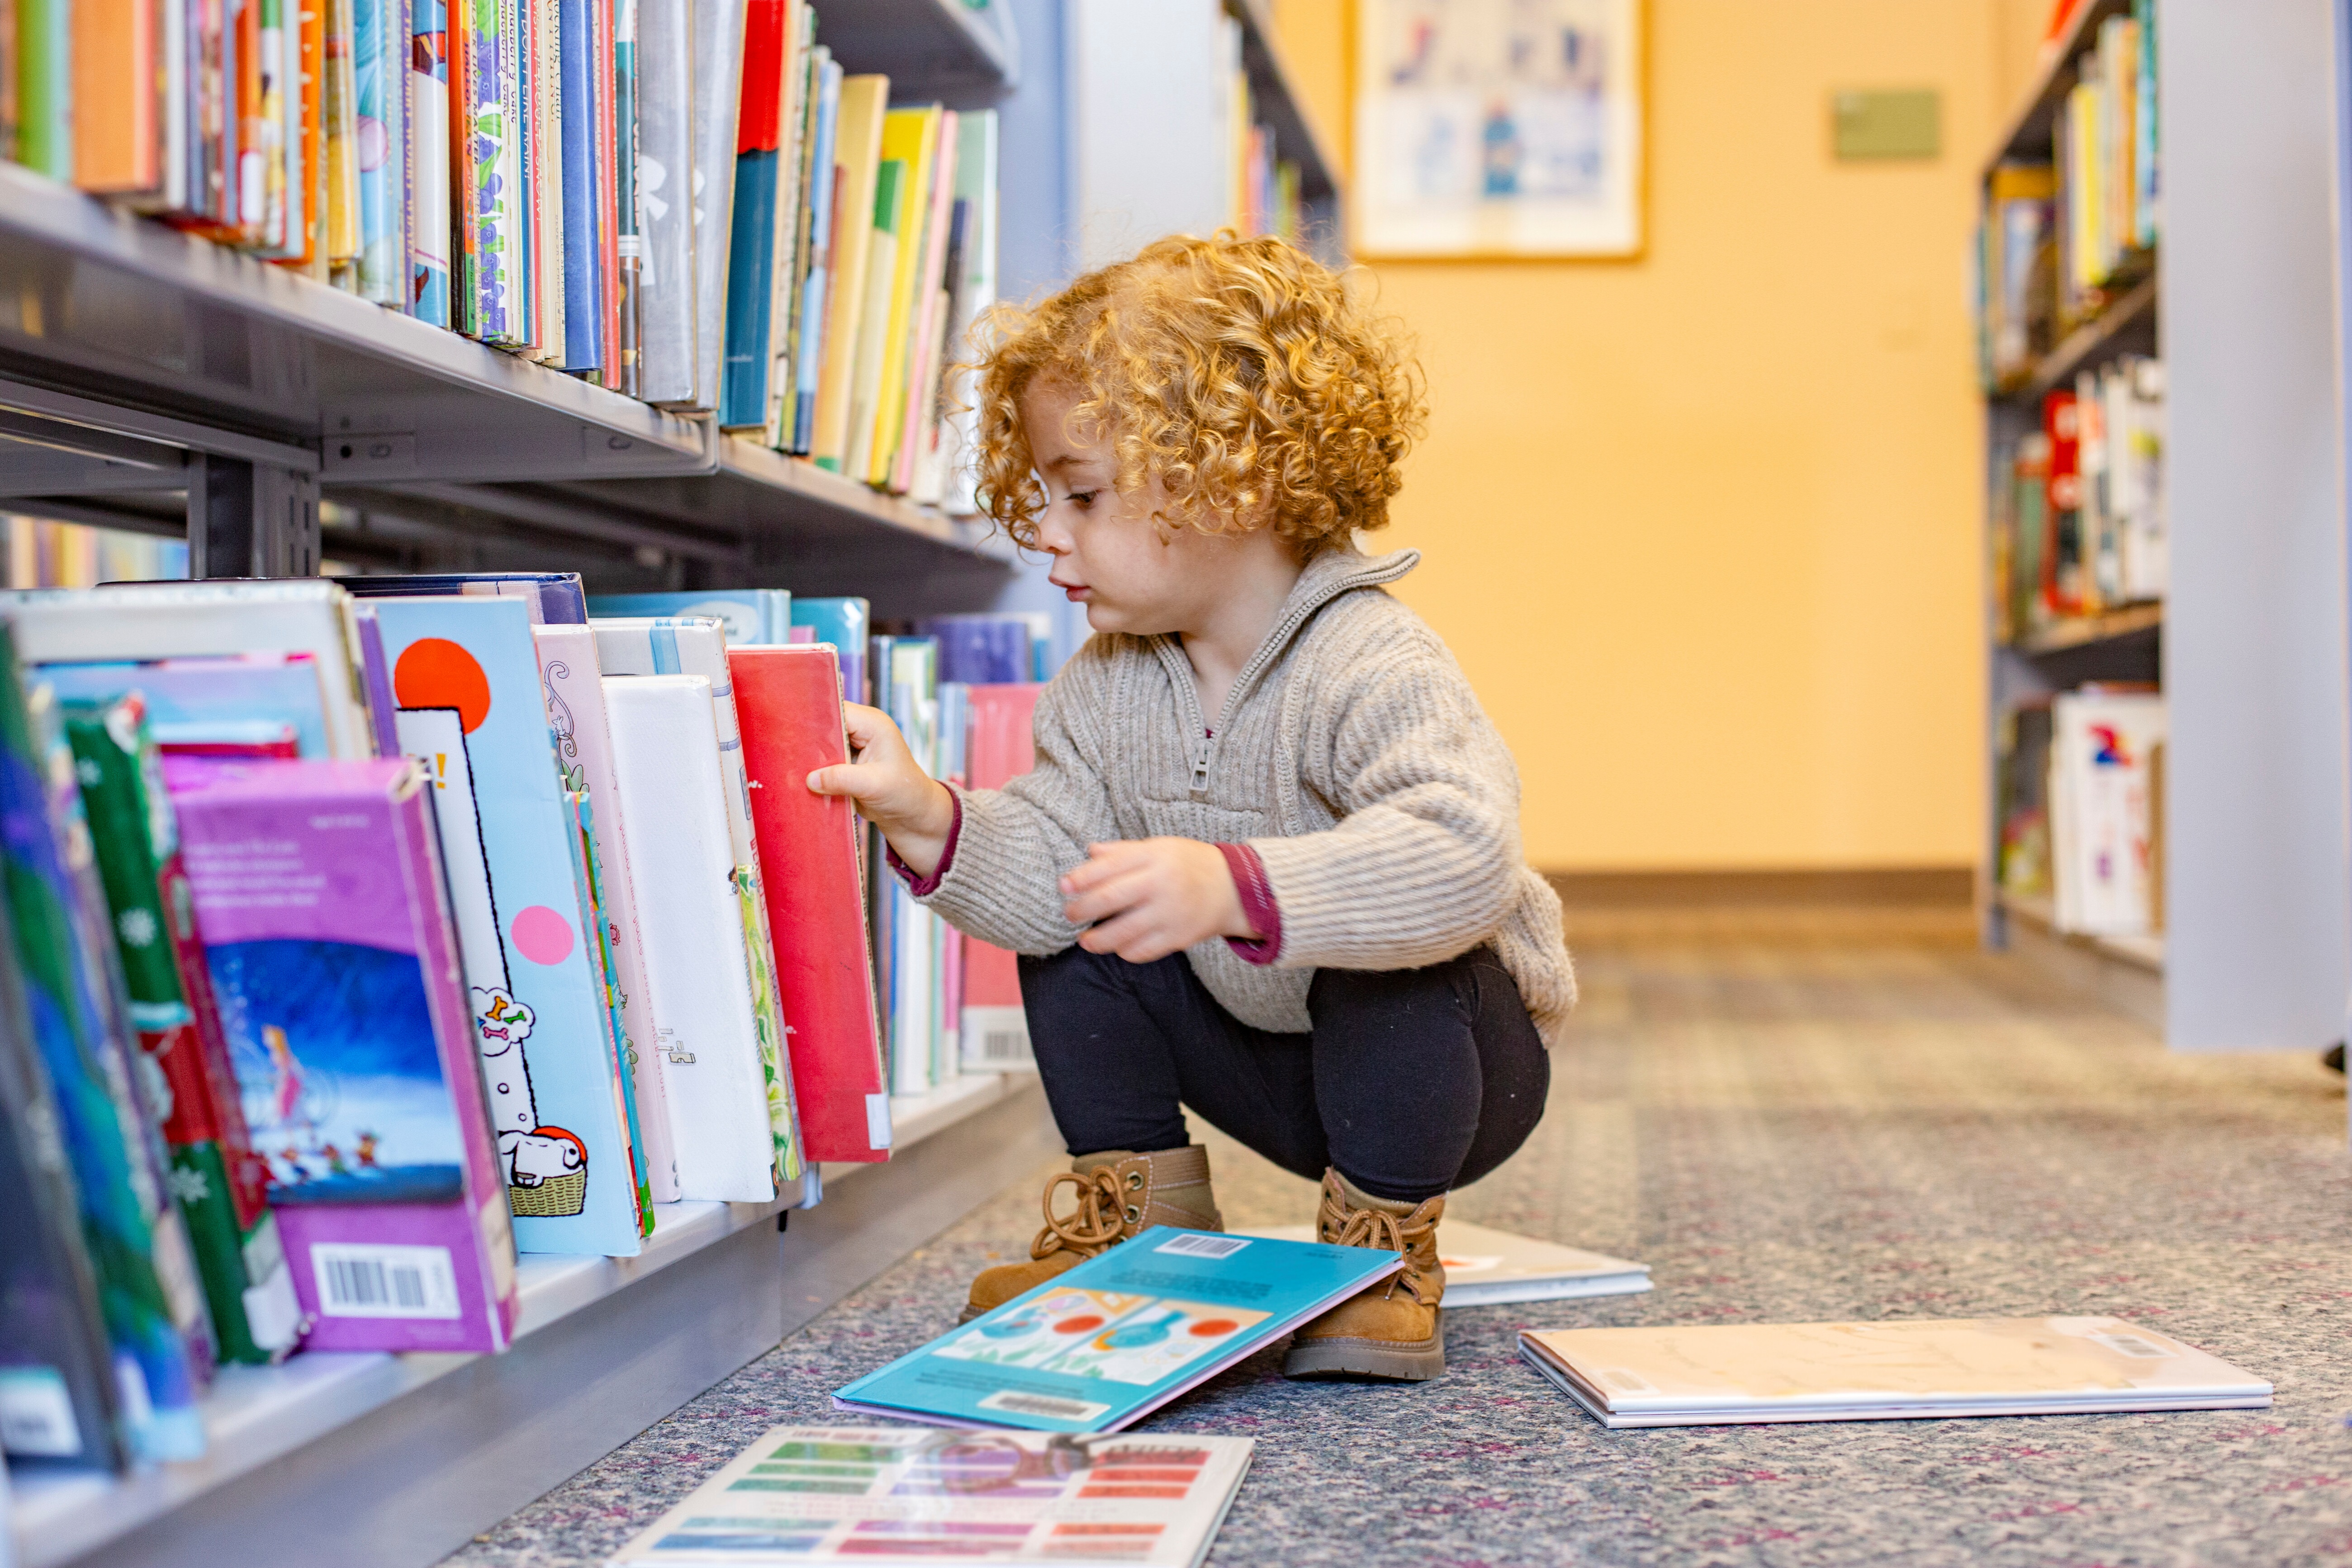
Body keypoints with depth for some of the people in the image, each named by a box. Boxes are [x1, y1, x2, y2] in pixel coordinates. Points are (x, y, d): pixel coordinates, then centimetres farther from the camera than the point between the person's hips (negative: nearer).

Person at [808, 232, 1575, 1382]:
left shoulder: (1370, 668, -31)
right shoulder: (1106, 689, -5)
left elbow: (1463, 855, -48)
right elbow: (1053, 864, -12)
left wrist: (1238, 889, -60)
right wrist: (934, 823, -31)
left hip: (1457, 1061, -6)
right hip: (1275, 1063, 7)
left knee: (1388, 962, -35)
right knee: (1069, 931, -3)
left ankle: (1385, 1251, -10)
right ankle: (1142, 1221, 9)